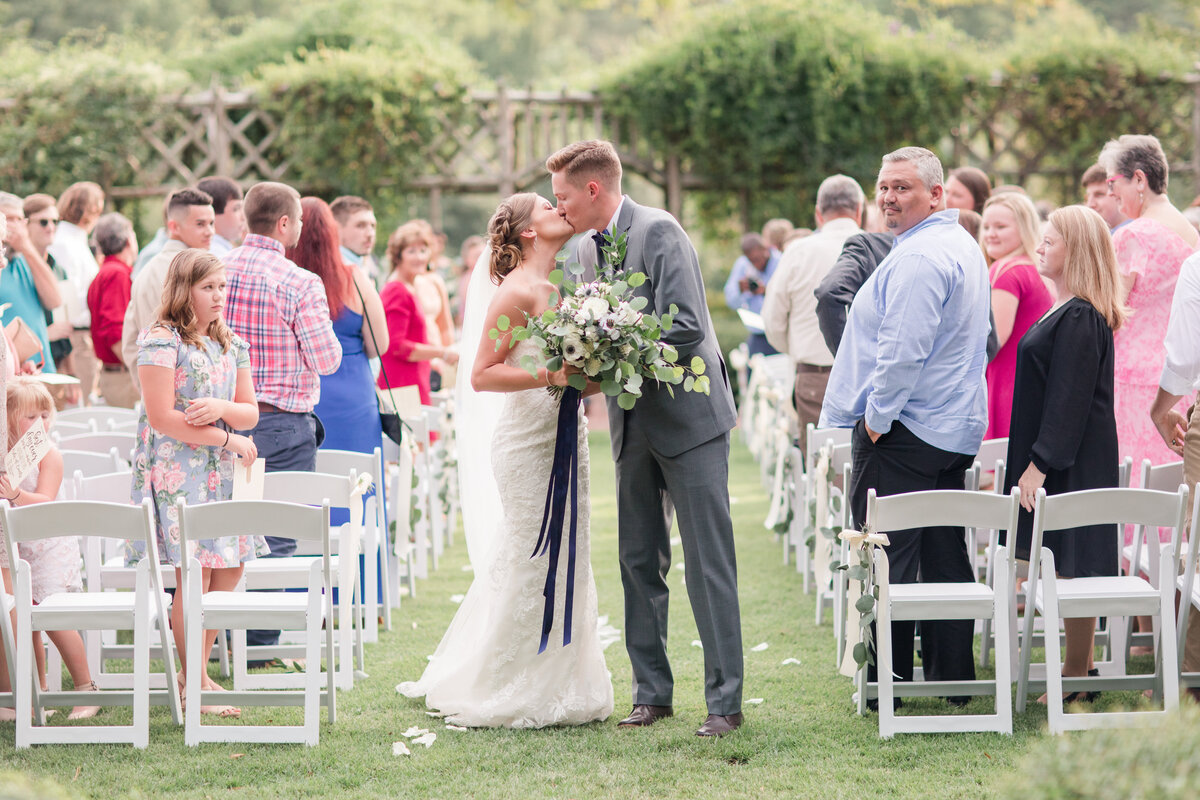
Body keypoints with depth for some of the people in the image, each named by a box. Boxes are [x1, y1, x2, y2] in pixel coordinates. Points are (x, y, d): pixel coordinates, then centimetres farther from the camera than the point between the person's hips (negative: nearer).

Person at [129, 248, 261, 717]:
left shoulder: (232, 344, 13)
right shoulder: (161, 341, -9)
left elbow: (250, 413, 12)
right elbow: (162, 417, -15)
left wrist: (220, 407, -11)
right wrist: (227, 438, -11)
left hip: (222, 472, 7)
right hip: (176, 472, -7)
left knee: (229, 569, 5)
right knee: (195, 575, -7)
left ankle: (194, 667, 19)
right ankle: (193, 685, 2)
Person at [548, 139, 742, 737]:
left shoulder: (659, 231, -14)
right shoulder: (587, 246, 10)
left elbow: (685, 329, -22)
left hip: (688, 415, -8)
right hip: (635, 424, 8)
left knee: (709, 564, -6)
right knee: (639, 562, 10)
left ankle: (725, 700, -3)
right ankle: (652, 692, 18)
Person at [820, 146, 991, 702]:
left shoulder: (916, 258, -18)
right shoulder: (963, 248, 16)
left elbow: (903, 350, -25)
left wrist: (877, 417, -13)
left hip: (901, 430, -10)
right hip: (955, 428, 10)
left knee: (887, 559, -4)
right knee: (945, 557, 12)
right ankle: (952, 677, 16)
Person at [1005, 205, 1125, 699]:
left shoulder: (1080, 318, -17)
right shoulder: (1068, 312, 14)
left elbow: (1069, 399, -20)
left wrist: (1039, 463, -20)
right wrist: (1033, 462, 21)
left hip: (1073, 465, -10)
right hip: (1063, 459, 10)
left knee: (1073, 565, -4)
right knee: (1066, 565, 14)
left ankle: (1076, 677, 1)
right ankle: (1076, 668, 20)